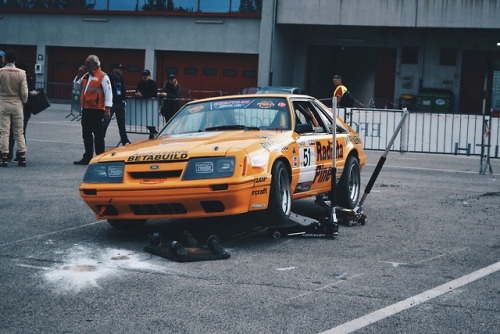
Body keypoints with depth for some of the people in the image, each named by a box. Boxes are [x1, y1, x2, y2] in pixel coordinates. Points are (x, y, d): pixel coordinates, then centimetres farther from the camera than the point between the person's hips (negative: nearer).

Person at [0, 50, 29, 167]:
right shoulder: (21, 73, -7)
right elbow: (24, 92, -5)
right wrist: (24, 102, 13)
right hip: (17, 105, 1)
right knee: (19, 132, 10)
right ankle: (22, 158, 8)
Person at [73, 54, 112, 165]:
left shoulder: (103, 77, -9)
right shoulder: (86, 76, 15)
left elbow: (108, 93, -13)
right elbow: (76, 87, 19)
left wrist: (107, 109, -18)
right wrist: (79, 75, 7)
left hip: (96, 110, -8)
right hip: (85, 109, 8)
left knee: (98, 134, -2)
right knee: (86, 134, 11)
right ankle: (87, 158, 19)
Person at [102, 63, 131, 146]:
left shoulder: (120, 78, 10)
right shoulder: (109, 78, -11)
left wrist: (123, 100, 9)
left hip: (120, 103, 7)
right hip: (111, 103, -6)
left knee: (121, 123, 9)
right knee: (106, 121, 2)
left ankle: (125, 140, 12)